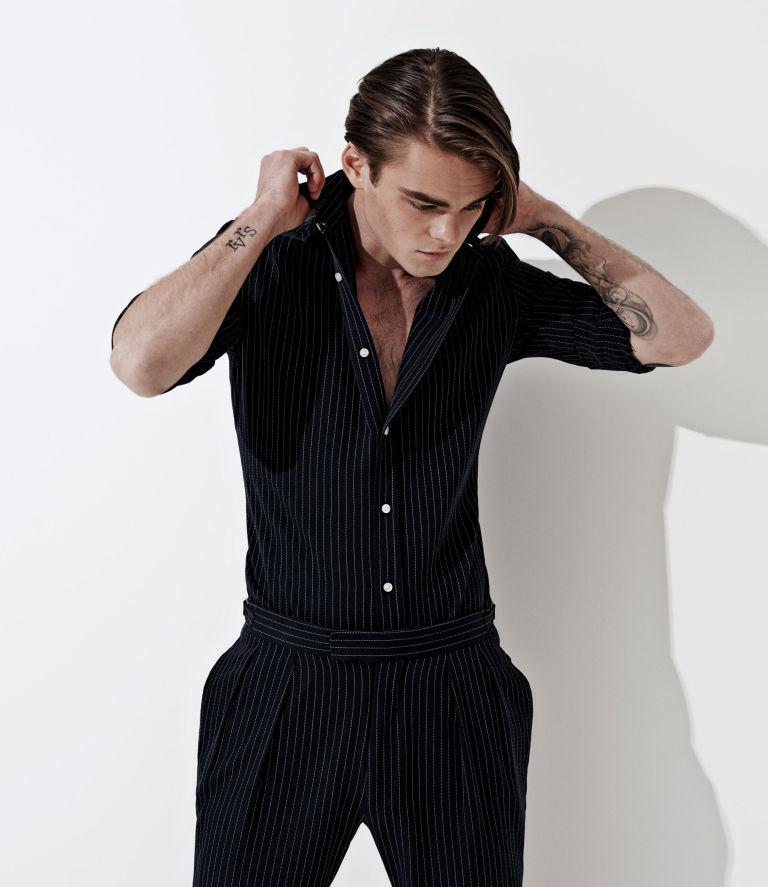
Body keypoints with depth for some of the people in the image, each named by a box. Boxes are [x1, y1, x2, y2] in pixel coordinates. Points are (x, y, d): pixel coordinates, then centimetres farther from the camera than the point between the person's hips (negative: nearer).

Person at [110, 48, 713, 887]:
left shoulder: (495, 285, -1)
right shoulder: (265, 266, -8)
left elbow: (682, 334, -2)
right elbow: (142, 362, -26)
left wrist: (544, 219, -5)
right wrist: (261, 220, -18)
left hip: (453, 689, 2)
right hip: (290, 686, -1)